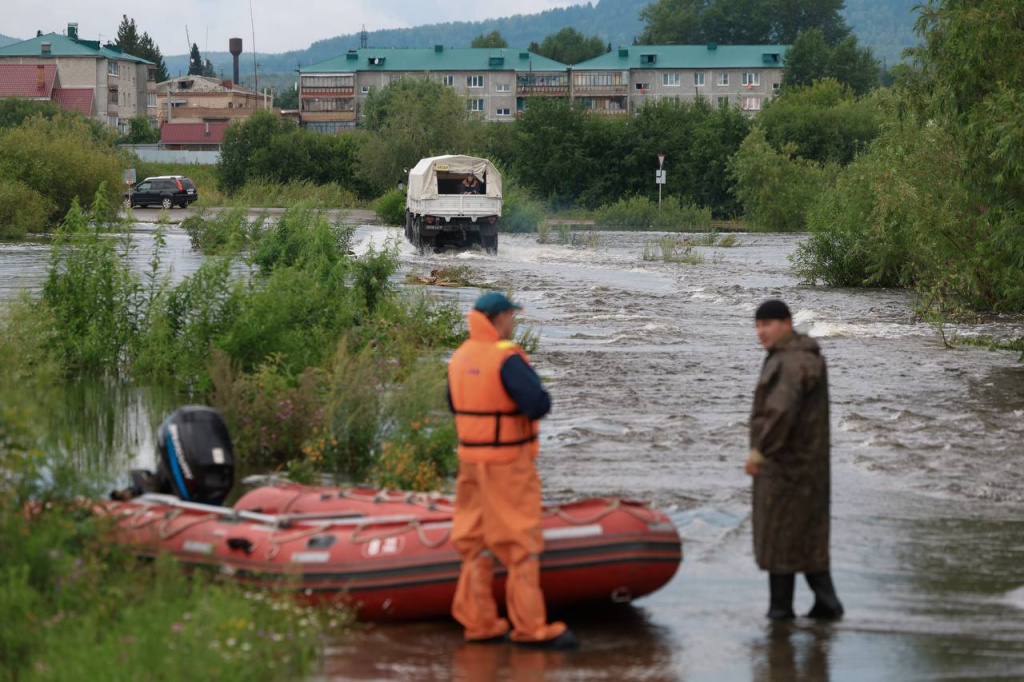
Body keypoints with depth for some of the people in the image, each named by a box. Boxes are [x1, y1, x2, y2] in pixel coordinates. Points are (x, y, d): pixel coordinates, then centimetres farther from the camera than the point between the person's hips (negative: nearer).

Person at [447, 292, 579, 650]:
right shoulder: (507, 358, -18)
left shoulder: (460, 358, 7)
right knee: (521, 543, -2)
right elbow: (538, 404, -26)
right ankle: (530, 627, 1)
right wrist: (541, 397, -4)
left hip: (470, 458, 8)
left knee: (477, 542, 11)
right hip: (507, 463, -8)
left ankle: (478, 623, 15)